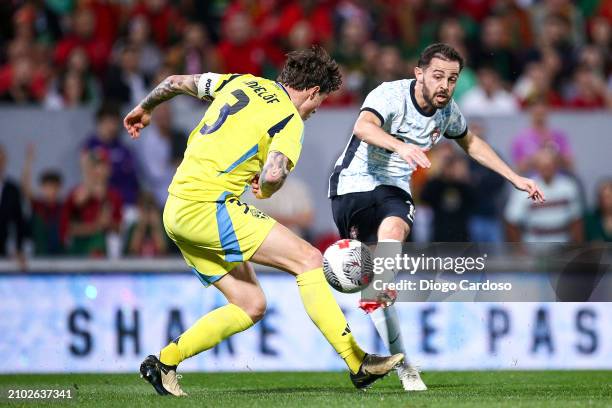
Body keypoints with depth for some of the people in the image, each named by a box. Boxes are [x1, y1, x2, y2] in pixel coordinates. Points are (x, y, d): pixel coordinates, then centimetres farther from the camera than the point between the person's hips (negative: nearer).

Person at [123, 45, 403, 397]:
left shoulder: (242, 83, 16)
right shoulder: (290, 121, -6)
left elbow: (176, 82, 26)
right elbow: (273, 174, -24)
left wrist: (144, 110, 44)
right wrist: (266, 190, 0)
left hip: (177, 212, 9)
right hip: (208, 209, -9)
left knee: (251, 305, 12)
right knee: (308, 259, -10)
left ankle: (164, 362, 12)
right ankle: (358, 363, -16)